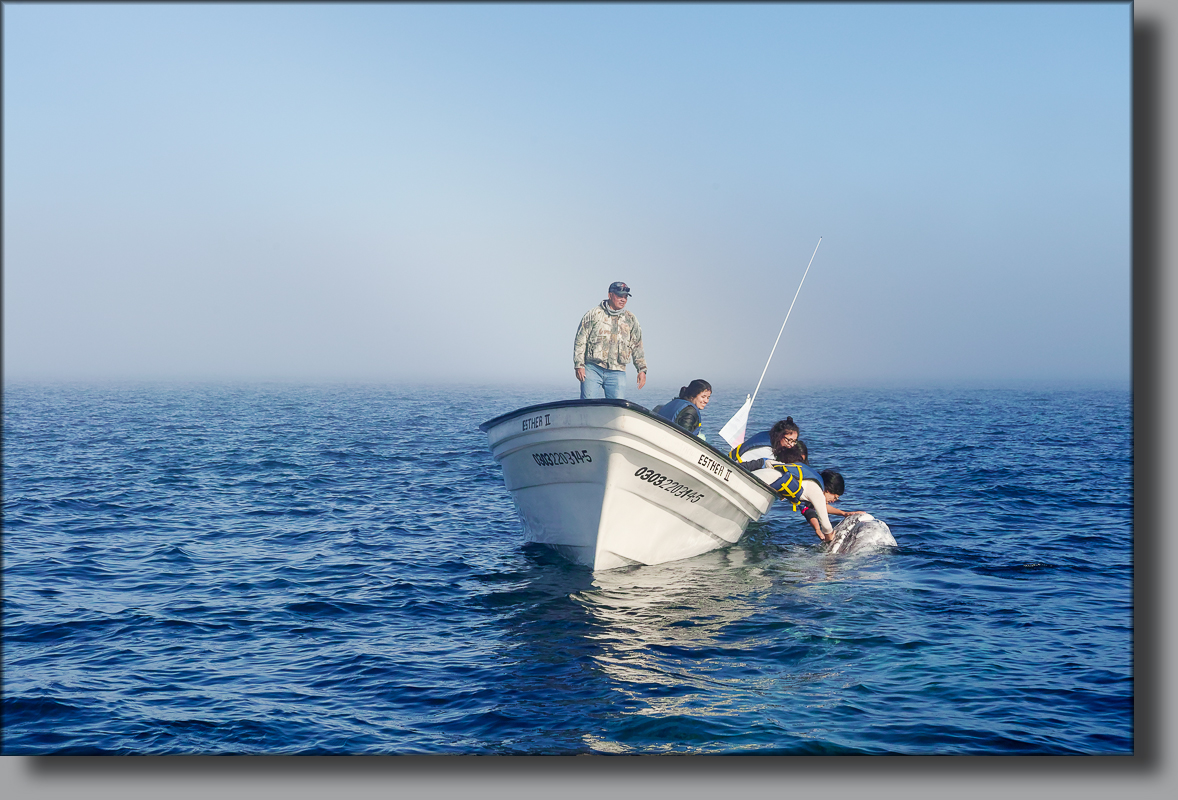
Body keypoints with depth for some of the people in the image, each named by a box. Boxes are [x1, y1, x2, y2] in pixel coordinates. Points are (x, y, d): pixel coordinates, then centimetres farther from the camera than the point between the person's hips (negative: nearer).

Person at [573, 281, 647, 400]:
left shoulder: (631, 320, 15)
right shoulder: (594, 314, 5)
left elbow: (637, 347, 19)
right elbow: (580, 341, 4)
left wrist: (642, 370, 12)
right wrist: (579, 365, -3)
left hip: (617, 373, 3)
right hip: (593, 369, -2)